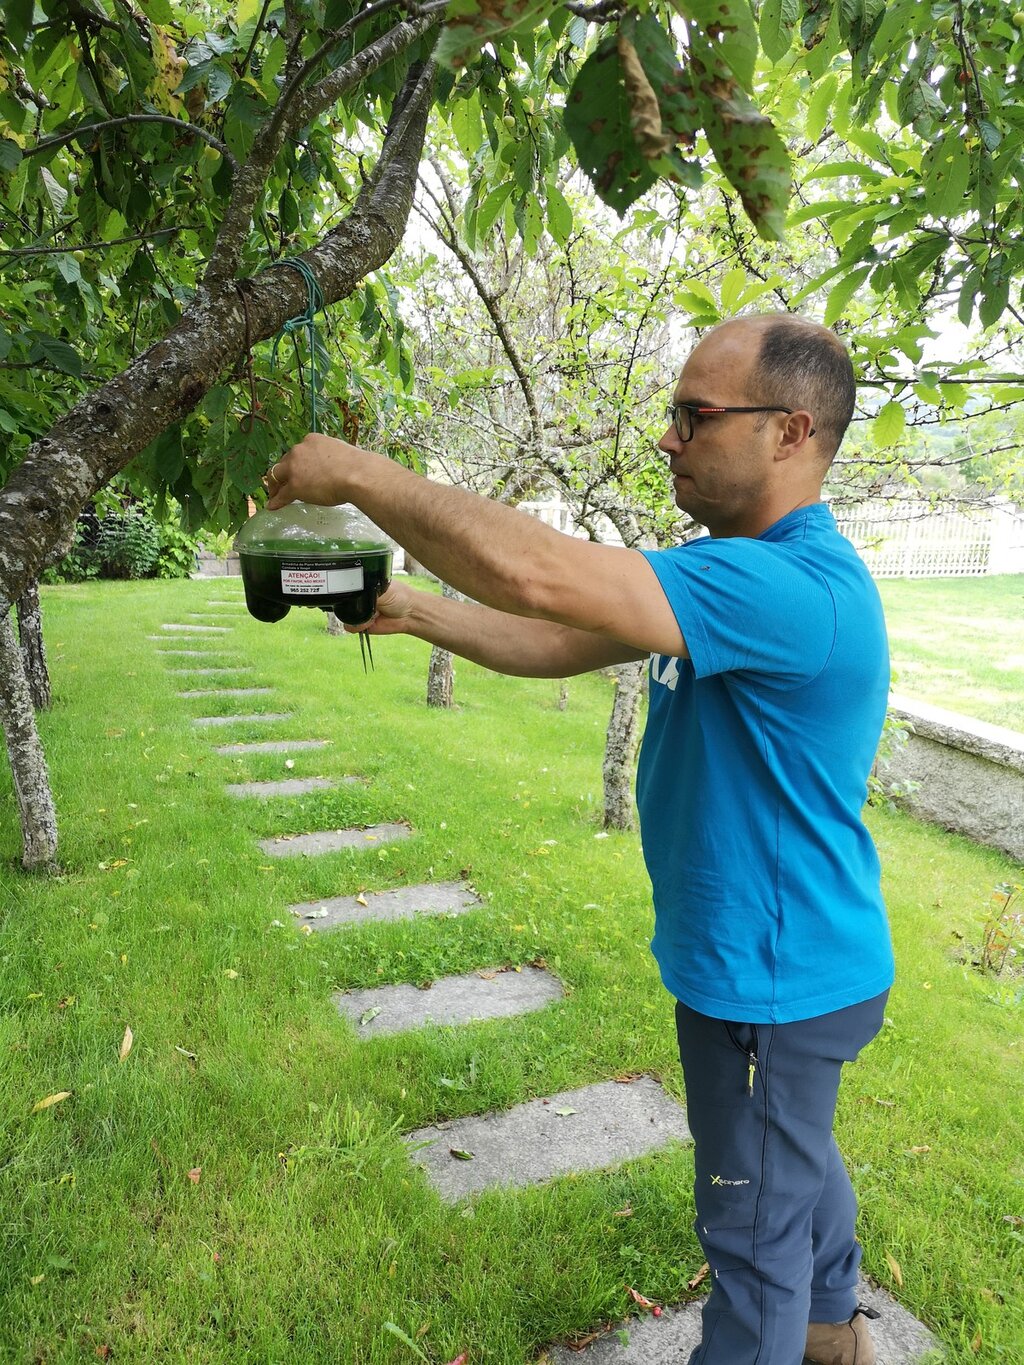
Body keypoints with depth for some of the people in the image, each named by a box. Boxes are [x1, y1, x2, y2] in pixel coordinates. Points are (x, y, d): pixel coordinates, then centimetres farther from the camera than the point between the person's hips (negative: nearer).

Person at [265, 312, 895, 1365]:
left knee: (754, 1228, 13)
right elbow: (561, 643, 3)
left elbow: (536, 572, -40)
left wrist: (363, 474, -27)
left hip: (775, 978, -10)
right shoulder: (731, 566, 4)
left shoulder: (794, 587, -31)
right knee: (797, 1157, 31)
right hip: (781, 959, 10)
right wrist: (411, 612, -7)